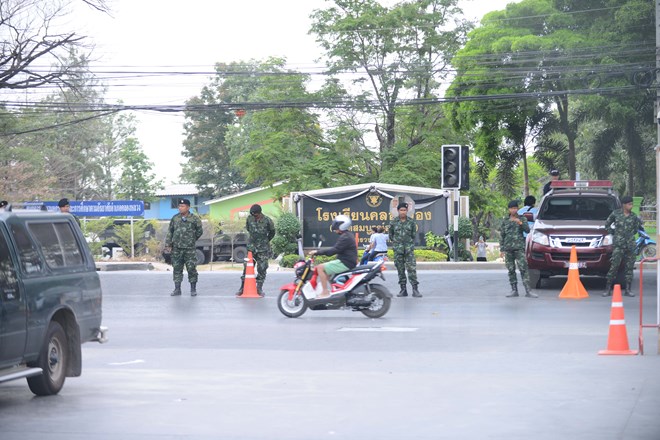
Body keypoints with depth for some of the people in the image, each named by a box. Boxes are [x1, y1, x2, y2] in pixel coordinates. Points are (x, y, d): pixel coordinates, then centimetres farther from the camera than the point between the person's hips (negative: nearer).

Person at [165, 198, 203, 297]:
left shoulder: (194, 219, -2)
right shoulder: (175, 218, 8)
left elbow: (199, 231, 8)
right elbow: (170, 232, 11)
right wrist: (168, 244, 5)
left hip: (189, 248, -3)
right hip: (176, 248, 3)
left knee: (191, 268, -3)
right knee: (177, 269, 5)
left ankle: (193, 289, 7)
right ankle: (177, 289, 11)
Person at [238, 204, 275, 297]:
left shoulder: (267, 220, -12)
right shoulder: (249, 218, -4)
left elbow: (272, 232, 5)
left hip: (263, 249, -2)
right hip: (251, 247, 2)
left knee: (262, 268, -1)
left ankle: (259, 288, 10)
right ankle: (243, 287, 8)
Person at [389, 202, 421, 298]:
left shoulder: (411, 222, 3)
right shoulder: (393, 222, 3)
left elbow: (413, 235, 12)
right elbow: (390, 235, 14)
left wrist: (410, 244, 10)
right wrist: (396, 243, 12)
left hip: (409, 249, -1)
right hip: (398, 249, 1)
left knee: (412, 268, -10)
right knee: (400, 269, 3)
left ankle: (415, 289, -12)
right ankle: (403, 289, 9)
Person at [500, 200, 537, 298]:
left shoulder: (522, 219, 7)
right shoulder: (505, 221, 11)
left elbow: (527, 230, -5)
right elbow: (502, 235, 12)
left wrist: (520, 223, -21)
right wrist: (502, 249, 6)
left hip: (519, 247, -2)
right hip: (508, 248, 2)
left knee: (523, 268, -12)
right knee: (511, 270, 3)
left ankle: (528, 291, -16)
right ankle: (514, 290, 10)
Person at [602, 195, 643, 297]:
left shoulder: (634, 216, 9)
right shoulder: (616, 213, 2)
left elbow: (636, 229, 23)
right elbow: (607, 224, 14)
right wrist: (613, 233, 8)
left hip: (630, 245, 3)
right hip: (619, 244, -3)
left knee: (629, 268, 4)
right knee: (614, 266, -10)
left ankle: (627, 290, 10)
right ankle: (608, 288, -5)